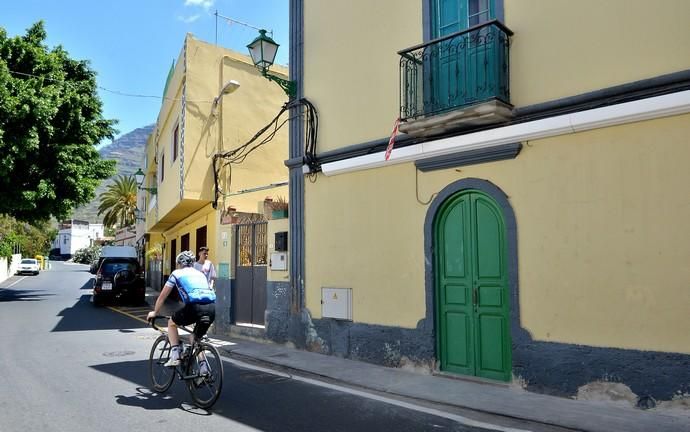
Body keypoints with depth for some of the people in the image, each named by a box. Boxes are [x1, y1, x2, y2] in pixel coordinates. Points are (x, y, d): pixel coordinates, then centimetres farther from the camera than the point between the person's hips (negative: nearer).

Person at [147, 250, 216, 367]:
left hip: (195, 306, -4)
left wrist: (154, 312, 41)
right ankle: (203, 366, 14)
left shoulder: (177, 273, 20)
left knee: (172, 323, 25)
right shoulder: (200, 273, 31)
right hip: (212, 308, 5)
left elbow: (163, 295, 25)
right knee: (196, 338, 25)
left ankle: (175, 356, 13)